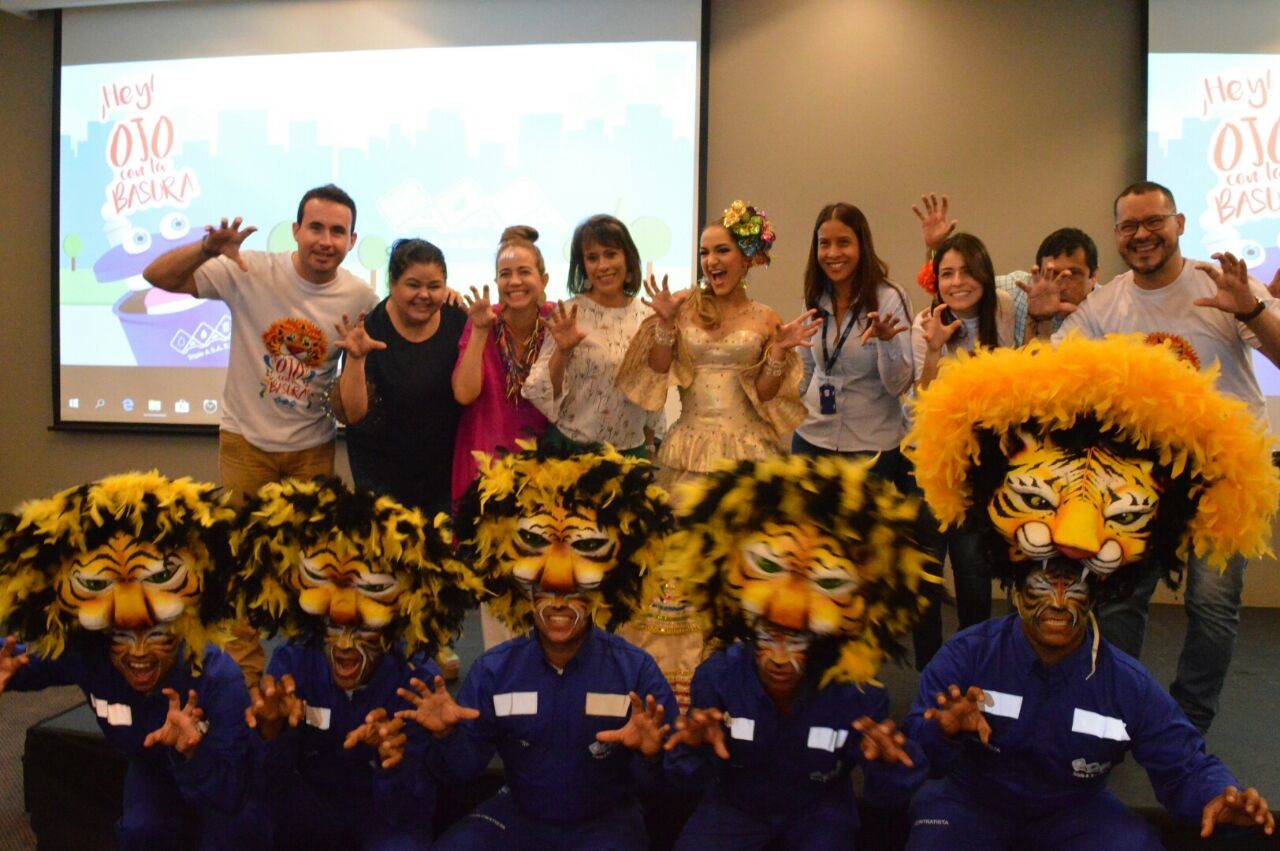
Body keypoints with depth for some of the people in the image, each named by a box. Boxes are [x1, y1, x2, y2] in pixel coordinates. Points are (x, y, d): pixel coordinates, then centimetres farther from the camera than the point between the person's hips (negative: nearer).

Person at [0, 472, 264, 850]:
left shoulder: (218, 678, -37)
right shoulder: (86, 660, -26)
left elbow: (230, 796, -37)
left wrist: (189, 752, -55)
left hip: (216, 777, -3)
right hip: (153, 771, 3)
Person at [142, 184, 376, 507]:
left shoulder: (361, 298, -8)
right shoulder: (251, 270, -13)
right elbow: (156, 276, -14)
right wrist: (207, 249, -31)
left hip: (313, 448, 1)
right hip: (245, 439, -1)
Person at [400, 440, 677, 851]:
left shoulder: (635, 670, -14)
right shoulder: (493, 669, -6)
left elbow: (666, 781, -11)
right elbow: (463, 770, -1)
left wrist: (651, 756, -33)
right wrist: (448, 737, -21)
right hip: (518, 813, 2)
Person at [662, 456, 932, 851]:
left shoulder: (858, 692, -25)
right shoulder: (717, 675, -23)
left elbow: (887, 798, -13)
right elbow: (691, 781, -13)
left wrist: (888, 766, -37)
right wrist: (693, 750, -37)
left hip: (819, 810, 1)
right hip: (735, 805, 0)